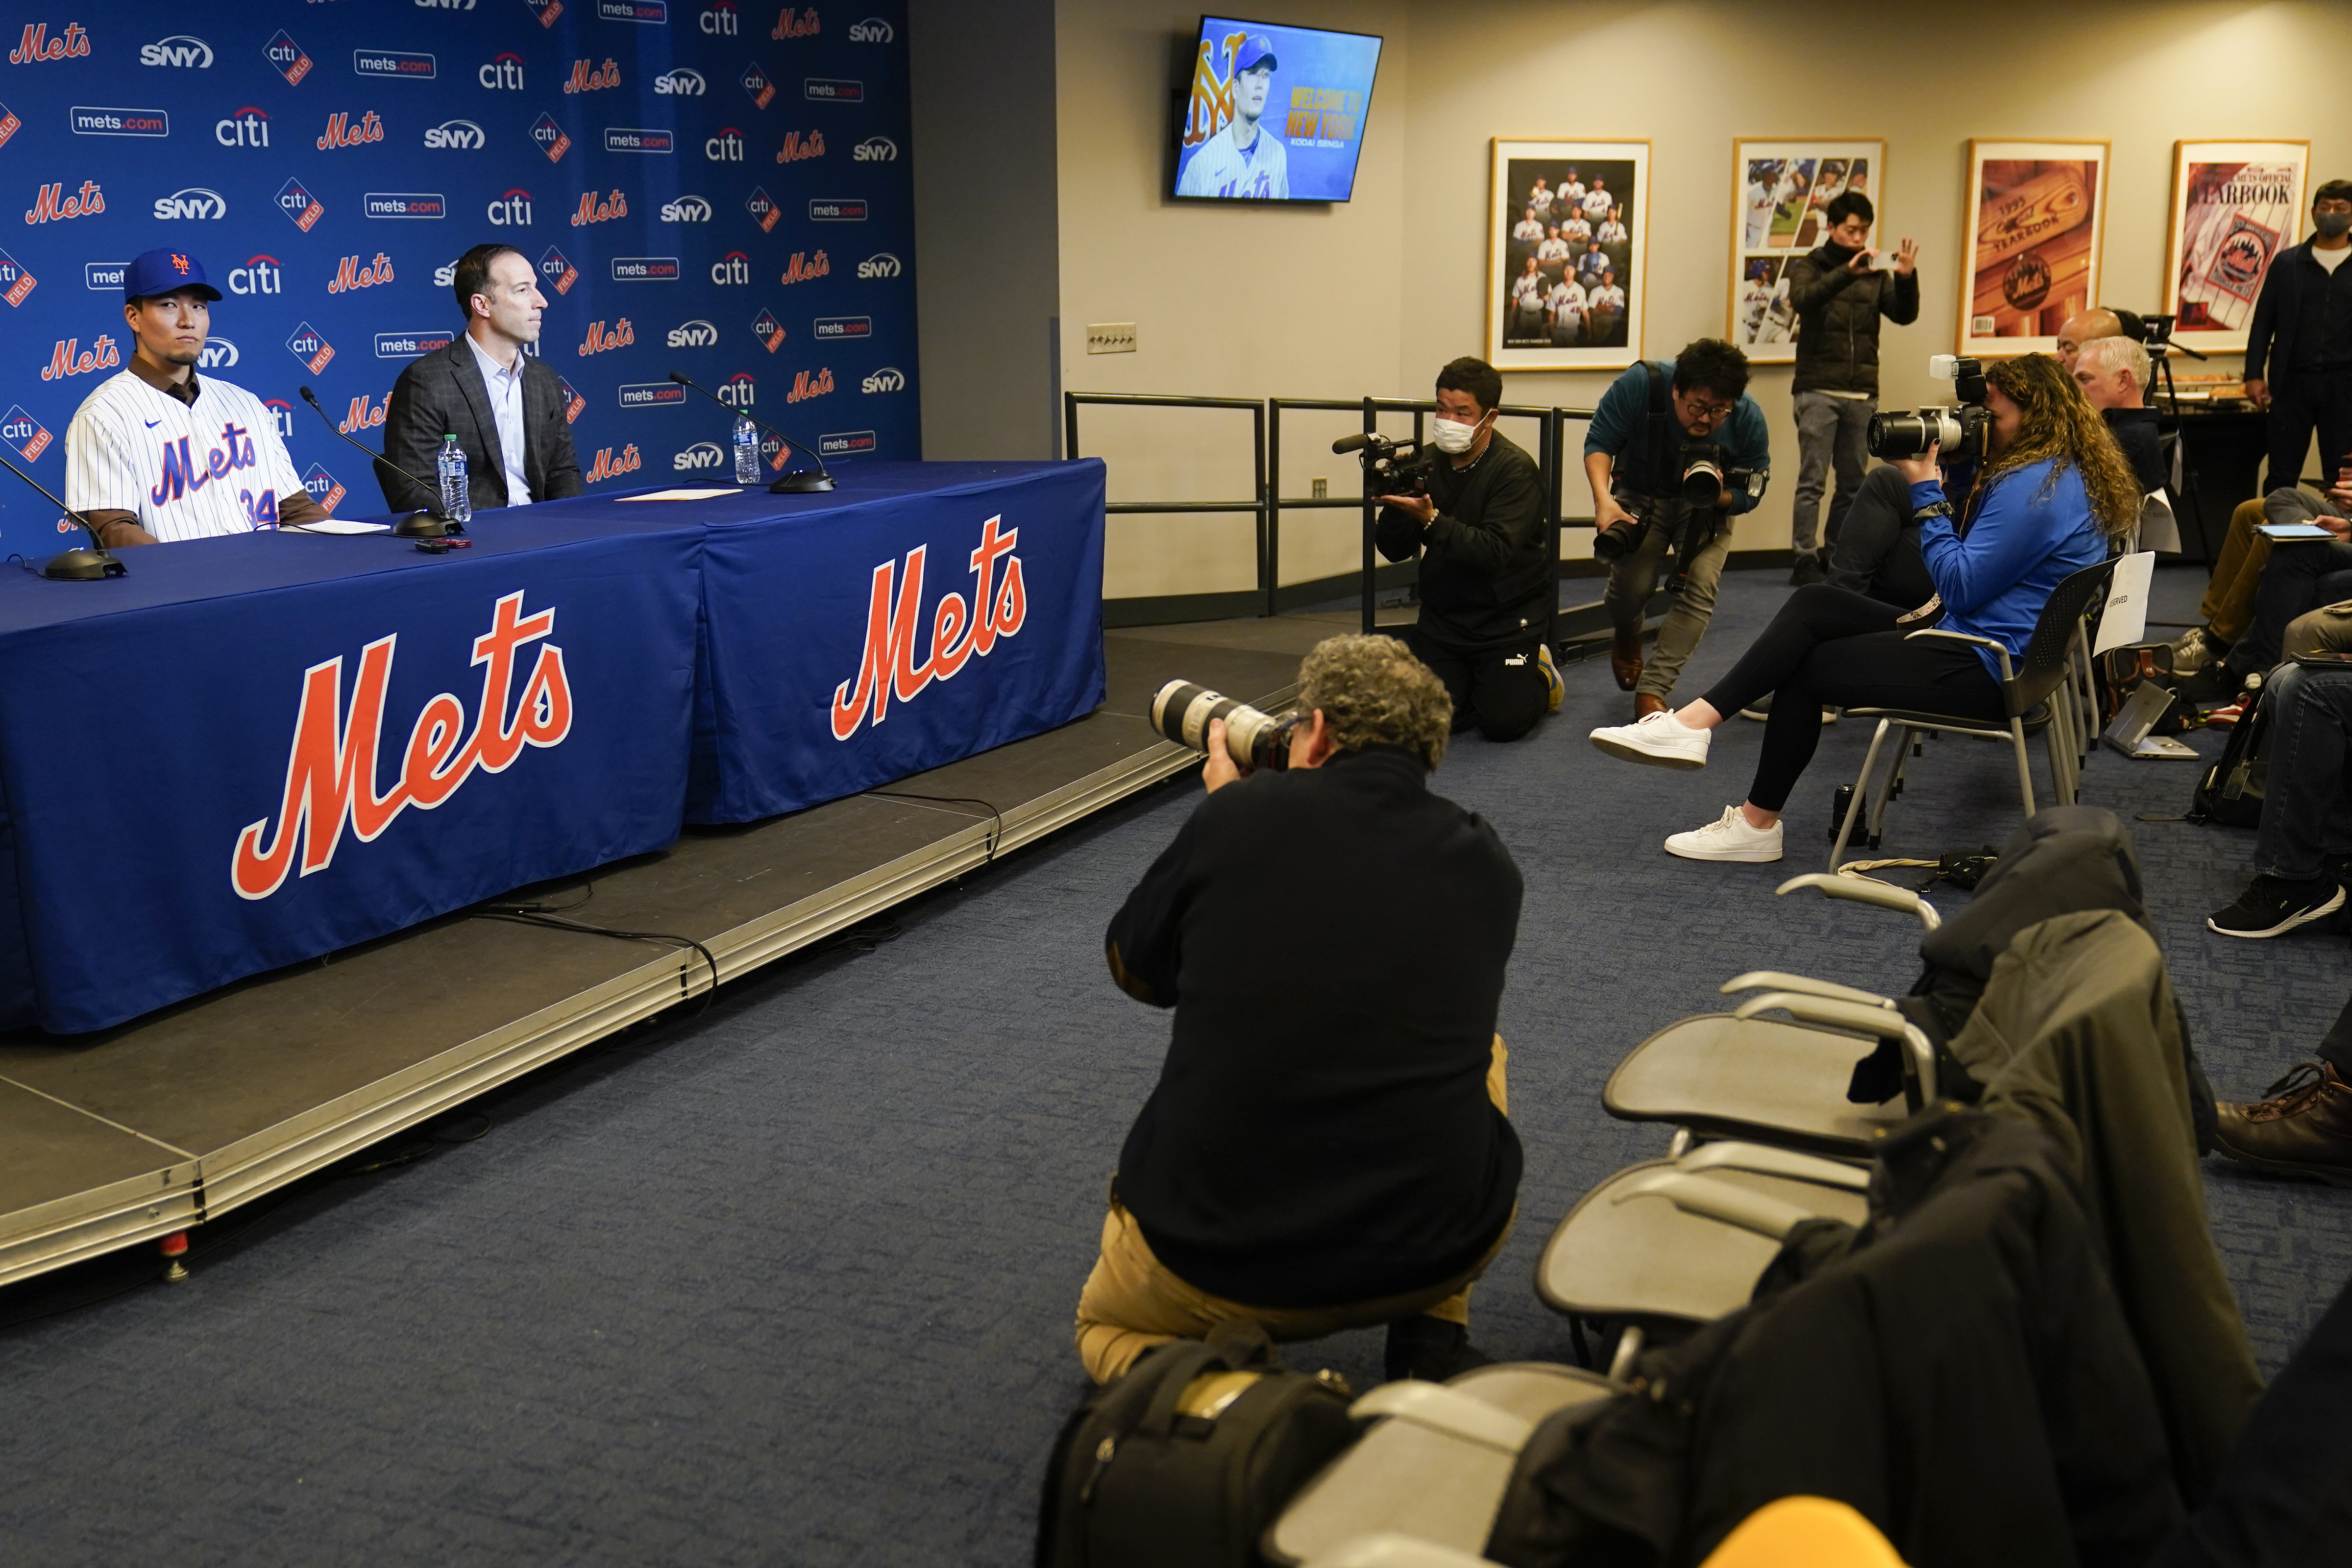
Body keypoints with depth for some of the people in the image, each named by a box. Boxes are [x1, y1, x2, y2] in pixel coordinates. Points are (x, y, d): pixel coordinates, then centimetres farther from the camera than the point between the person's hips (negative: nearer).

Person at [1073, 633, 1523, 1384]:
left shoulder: (1240, 815, -7)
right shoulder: (1487, 866, 1)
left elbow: (1136, 971, 11)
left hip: (1215, 1262, -2)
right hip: (1441, 1254, 2)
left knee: (1105, 1324, 33)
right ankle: (1433, 1340, 19)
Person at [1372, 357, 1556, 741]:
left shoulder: (1515, 469, -15)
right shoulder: (1428, 462, 1)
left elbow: (1495, 552, -28)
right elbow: (1394, 550, 0)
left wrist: (1432, 520, -37)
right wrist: (1395, 504, -19)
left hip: (1507, 617, -4)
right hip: (1444, 615, 5)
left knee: (1503, 722, -15)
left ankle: (1537, 674, 19)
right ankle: (1476, 680, 21)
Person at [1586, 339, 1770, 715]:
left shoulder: (1748, 419, -22)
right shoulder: (1640, 385, -27)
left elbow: (1748, 494, -12)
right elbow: (1598, 442, -17)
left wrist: (1716, 495, -35)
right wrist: (1604, 499, -34)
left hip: (1708, 505, 1)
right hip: (1642, 497, 0)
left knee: (1701, 586, -21)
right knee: (1630, 589, -15)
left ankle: (1653, 690, -14)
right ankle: (1628, 640, 25)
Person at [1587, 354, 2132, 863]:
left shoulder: (2036, 487, -19)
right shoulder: (2062, 472, 16)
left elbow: (1960, 588, -20)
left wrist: (1926, 492, -13)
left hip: (1987, 672, -11)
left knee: (1805, 665, -4)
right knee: (1813, 604, 1)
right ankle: (1695, 722, -9)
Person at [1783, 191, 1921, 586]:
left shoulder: (1876, 275, 13)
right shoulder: (1809, 267, 3)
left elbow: (1905, 315, 1)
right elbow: (1803, 299, -18)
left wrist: (1907, 278, -18)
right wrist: (1847, 272, -30)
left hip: (1862, 394, 4)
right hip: (1818, 391, -4)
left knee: (1853, 483, 7)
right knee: (1812, 480, -7)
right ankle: (1805, 561, -4)